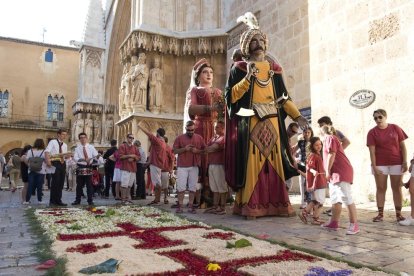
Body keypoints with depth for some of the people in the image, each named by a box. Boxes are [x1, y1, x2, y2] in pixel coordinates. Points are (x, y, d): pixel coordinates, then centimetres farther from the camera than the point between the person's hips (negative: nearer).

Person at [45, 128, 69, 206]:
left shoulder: (65, 145, 18)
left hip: (62, 164, 7)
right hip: (55, 163, -7)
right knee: (55, 182, -6)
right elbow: (47, 152, -12)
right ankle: (52, 201, 4)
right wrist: (48, 161, -23)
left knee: (61, 183, 9)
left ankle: (58, 201, 17)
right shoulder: (52, 142, -2)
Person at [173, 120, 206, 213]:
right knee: (181, 187, -1)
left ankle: (190, 206, 12)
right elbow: (174, 151, 0)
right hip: (182, 166, -1)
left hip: (194, 166, 2)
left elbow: (205, 150, 9)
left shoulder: (199, 138, 6)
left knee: (192, 187, 4)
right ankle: (180, 206, 6)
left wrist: (197, 151, -11)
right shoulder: (179, 138, 1)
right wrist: (184, 149, -15)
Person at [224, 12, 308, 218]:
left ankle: (276, 204, 9)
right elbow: (231, 96, -5)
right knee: (252, 162, -8)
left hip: (272, 122, 5)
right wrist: (248, 77, -14)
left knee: (273, 160, 3)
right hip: (249, 123, -4)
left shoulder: (274, 69, 17)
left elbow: (284, 97, 17)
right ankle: (250, 206, -4)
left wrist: (297, 116, 6)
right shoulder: (240, 68, 5)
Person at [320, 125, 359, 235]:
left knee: (346, 198, -12)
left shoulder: (330, 138, -5)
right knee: (335, 199, 12)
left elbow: (331, 155, -15)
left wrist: (328, 171, -14)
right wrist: (329, 172, 22)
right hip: (335, 173, 11)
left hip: (341, 172, -11)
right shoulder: (332, 139, 25)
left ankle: (354, 225, -11)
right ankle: (334, 222, 17)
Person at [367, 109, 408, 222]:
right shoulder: (372, 132, -3)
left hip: (396, 163, 1)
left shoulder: (395, 128, 0)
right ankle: (380, 214, 9)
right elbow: (372, 151, -7)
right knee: (381, 188, 3)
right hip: (380, 164, -1)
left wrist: (405, 162, -4)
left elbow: (402, 146, 2)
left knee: (397, 188, 7)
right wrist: (374, 166, -13)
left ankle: (398, 214, 14)